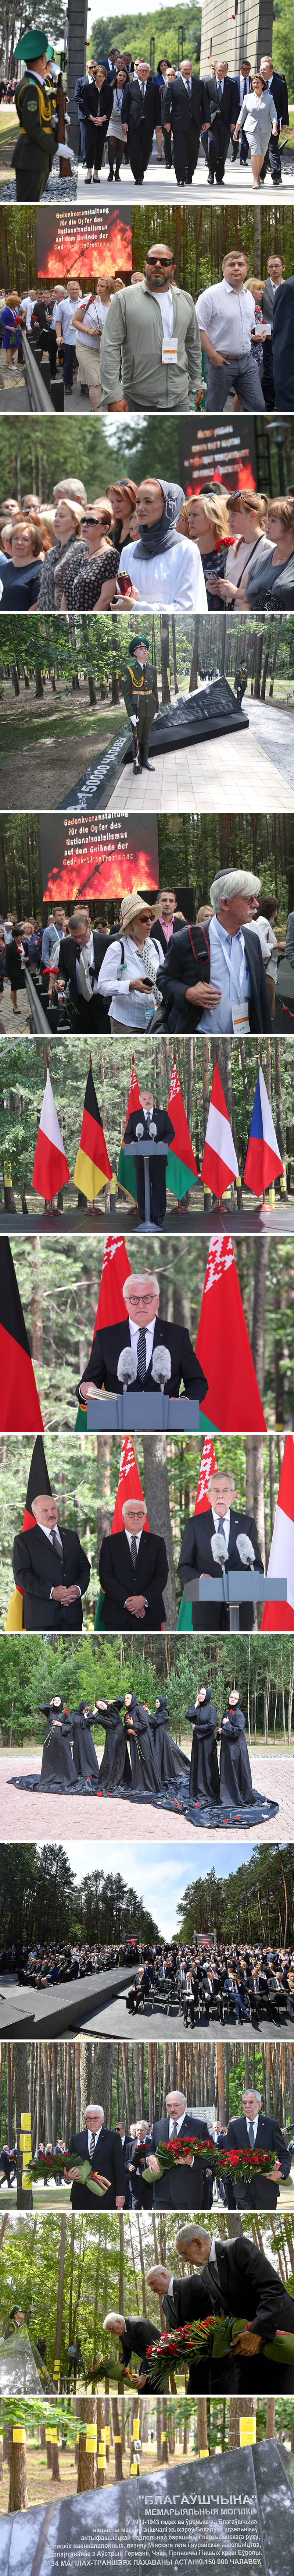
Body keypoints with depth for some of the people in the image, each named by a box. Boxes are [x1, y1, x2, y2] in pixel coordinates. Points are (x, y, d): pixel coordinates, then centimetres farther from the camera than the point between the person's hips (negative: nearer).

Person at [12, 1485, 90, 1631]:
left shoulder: (72, 1537, 20)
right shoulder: (23, 1540, 3)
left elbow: (85, 1568, 17)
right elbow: (22, 1576, -6)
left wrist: (79, 1589, -5)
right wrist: (51, 1592, -16)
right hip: (41, 1614, -4)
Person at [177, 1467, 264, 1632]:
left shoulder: (248, 1524, 10)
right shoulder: (194, 1525, 6)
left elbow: (258, 1566, 12)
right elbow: (184, 1568, 7)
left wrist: (251, 1576, -13)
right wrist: (201, 1578, -16)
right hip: (206, 1610, -1)